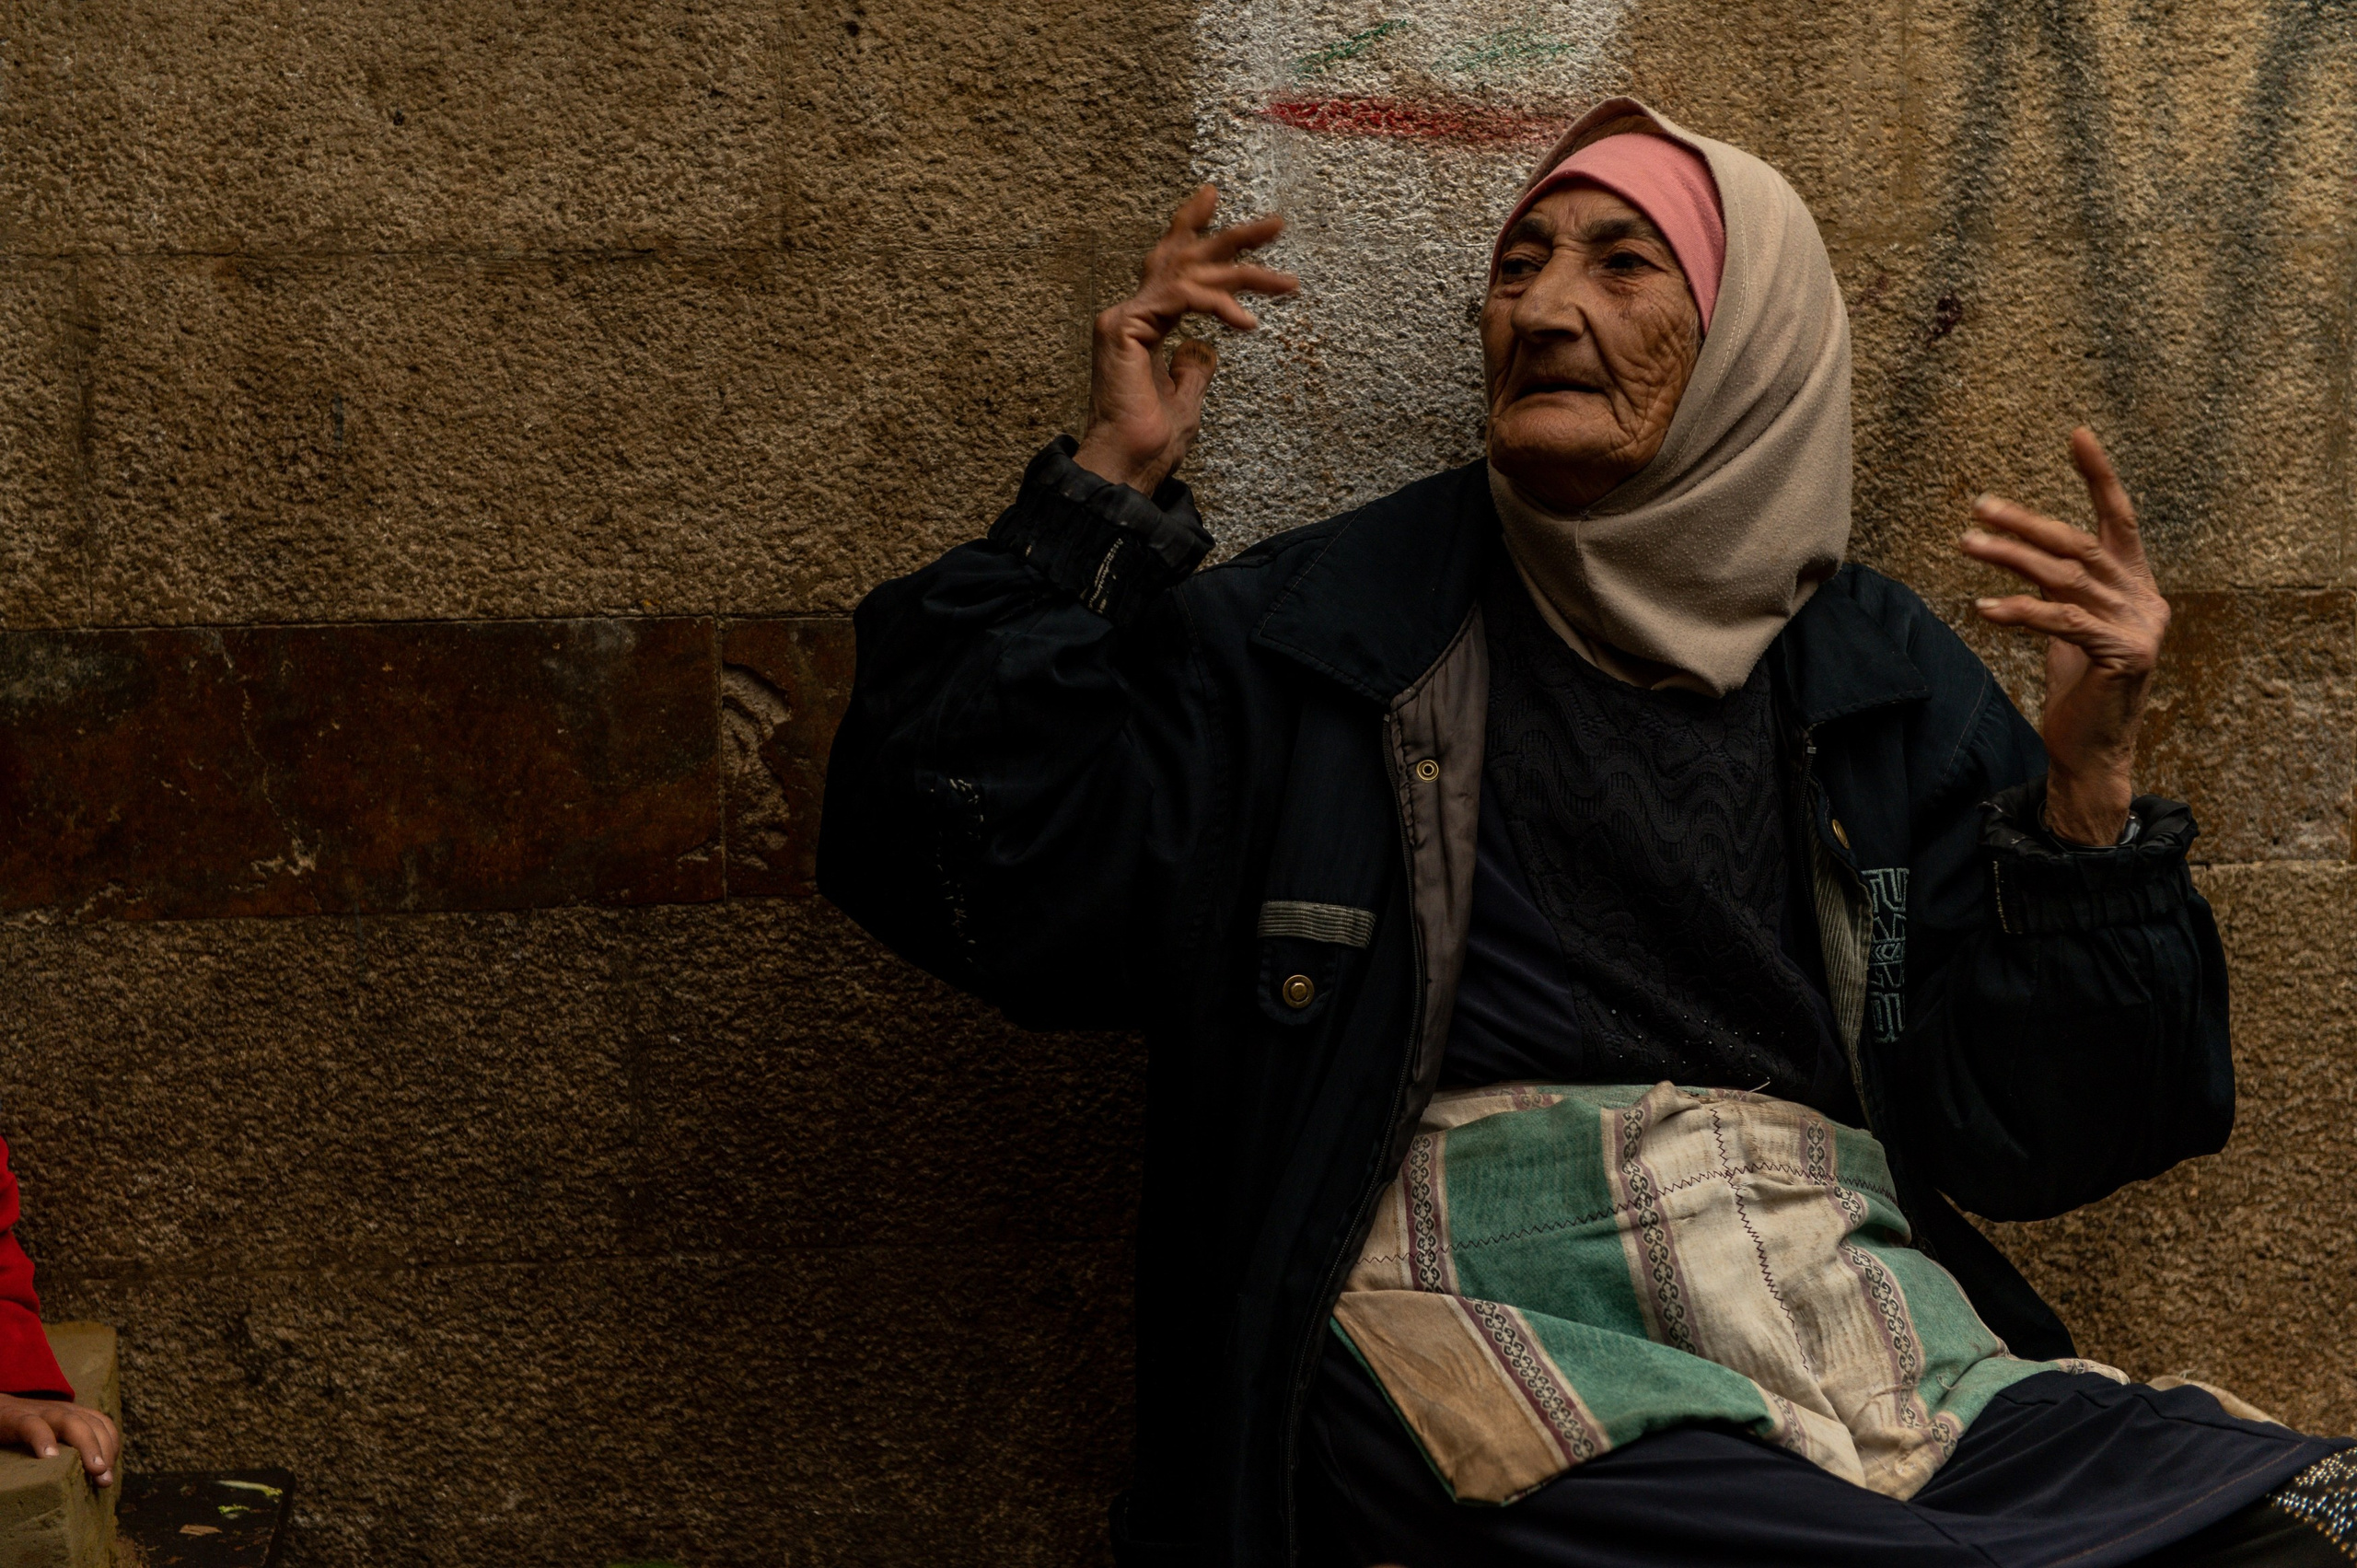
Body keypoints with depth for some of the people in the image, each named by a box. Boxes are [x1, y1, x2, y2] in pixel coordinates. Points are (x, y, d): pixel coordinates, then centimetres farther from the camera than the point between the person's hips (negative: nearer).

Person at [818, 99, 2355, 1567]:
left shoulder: (1887, 678, 17)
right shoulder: (1324, 631, 11)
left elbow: (2033, 1130, 12)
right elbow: (971, 867, 0)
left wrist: (2087, 785, -2)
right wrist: (1108, 489, 1)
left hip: (1851, 1302, 4)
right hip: (1480, 1311, -3)